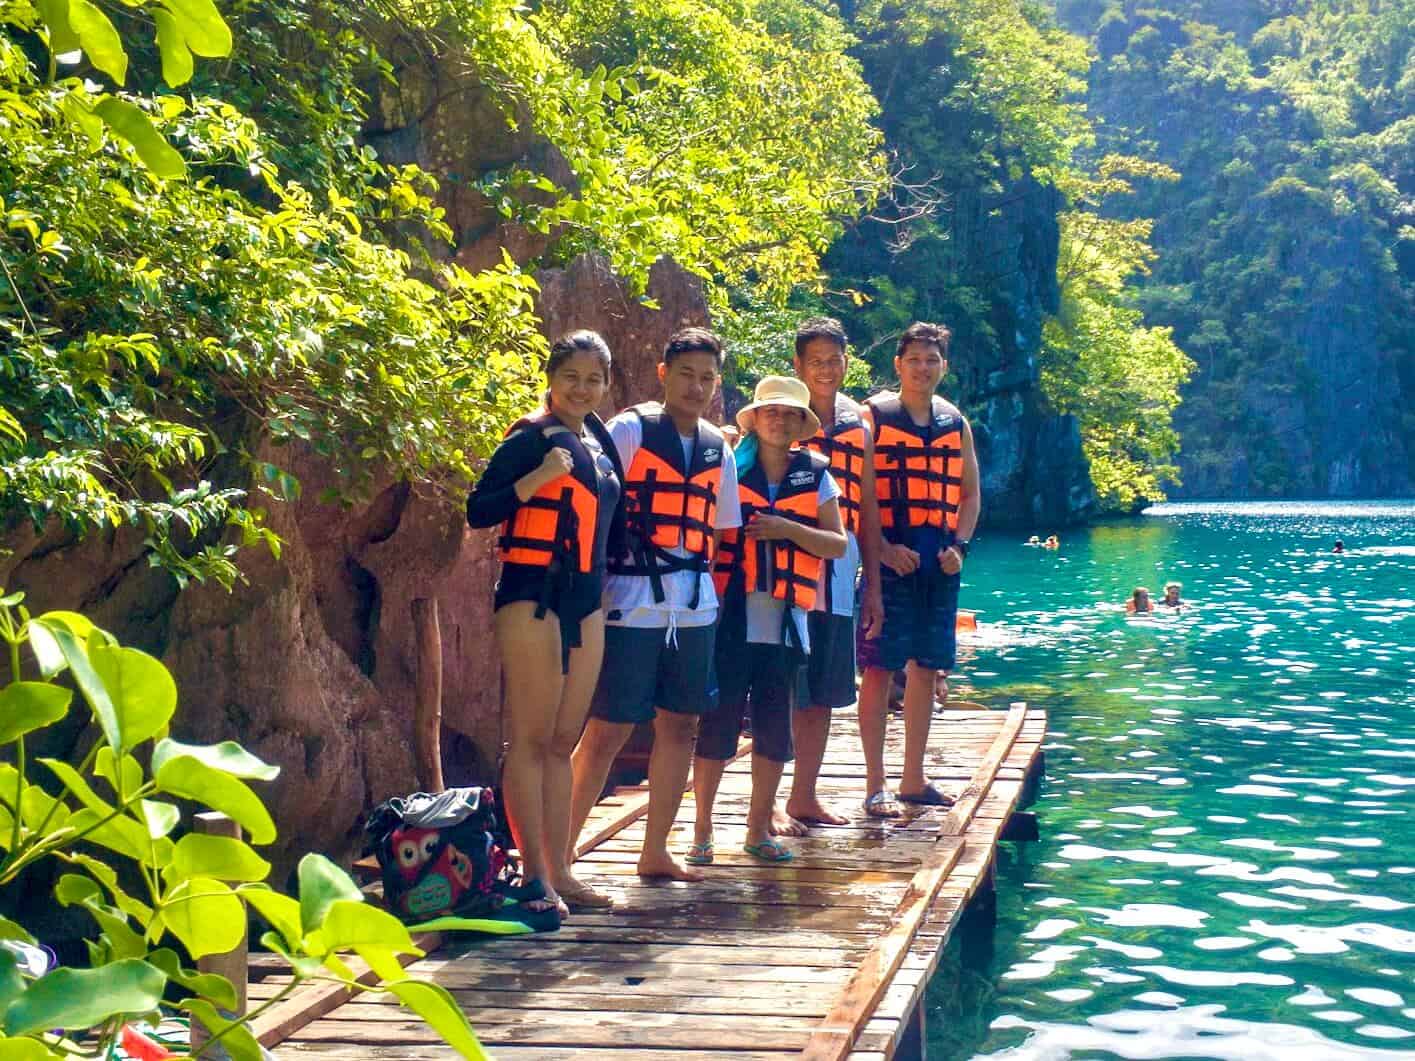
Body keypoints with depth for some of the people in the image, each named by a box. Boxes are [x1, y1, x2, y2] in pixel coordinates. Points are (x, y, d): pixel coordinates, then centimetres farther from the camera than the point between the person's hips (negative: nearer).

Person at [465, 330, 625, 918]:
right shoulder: (531, 436, -7)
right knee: (531, 738, -6)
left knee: (563, 741, 10)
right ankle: (534, 875, -3)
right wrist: (538, 478, -25)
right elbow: (479, 510, -14)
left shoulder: (599, 444, 15)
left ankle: (560, 871, 16)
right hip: (533, 594, -8)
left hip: (586, 599, 8)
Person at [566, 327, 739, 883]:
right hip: (633, 604, -6)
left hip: (694, 607, 6)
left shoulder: (717, 449, 13)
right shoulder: (629, 430, -4)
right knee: (608, 729, -5)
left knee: (679, 725, 10)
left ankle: (655, 851, 22)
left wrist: (704, 587, 11)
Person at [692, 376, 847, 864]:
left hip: (785, 623, 3)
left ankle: (759, 828, 20)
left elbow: (838, 544, 2)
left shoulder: (814, 477, 8)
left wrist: (787, 528, -12)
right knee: (716, 727, -1)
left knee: (775, 731, 8)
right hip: (731, 620, -3)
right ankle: (702, 831, 9)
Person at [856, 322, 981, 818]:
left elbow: (969, 494, 19)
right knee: (880, 668, -6)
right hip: (890, 558, -5)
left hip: (939, 563, 6)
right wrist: (883, 549, -16)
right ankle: (876, 786, -1)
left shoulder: (956, 424, 13)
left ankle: (914, 778, 20)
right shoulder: (873, 417, -2)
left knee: (927, 667, 10)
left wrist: (959, 545, 3)